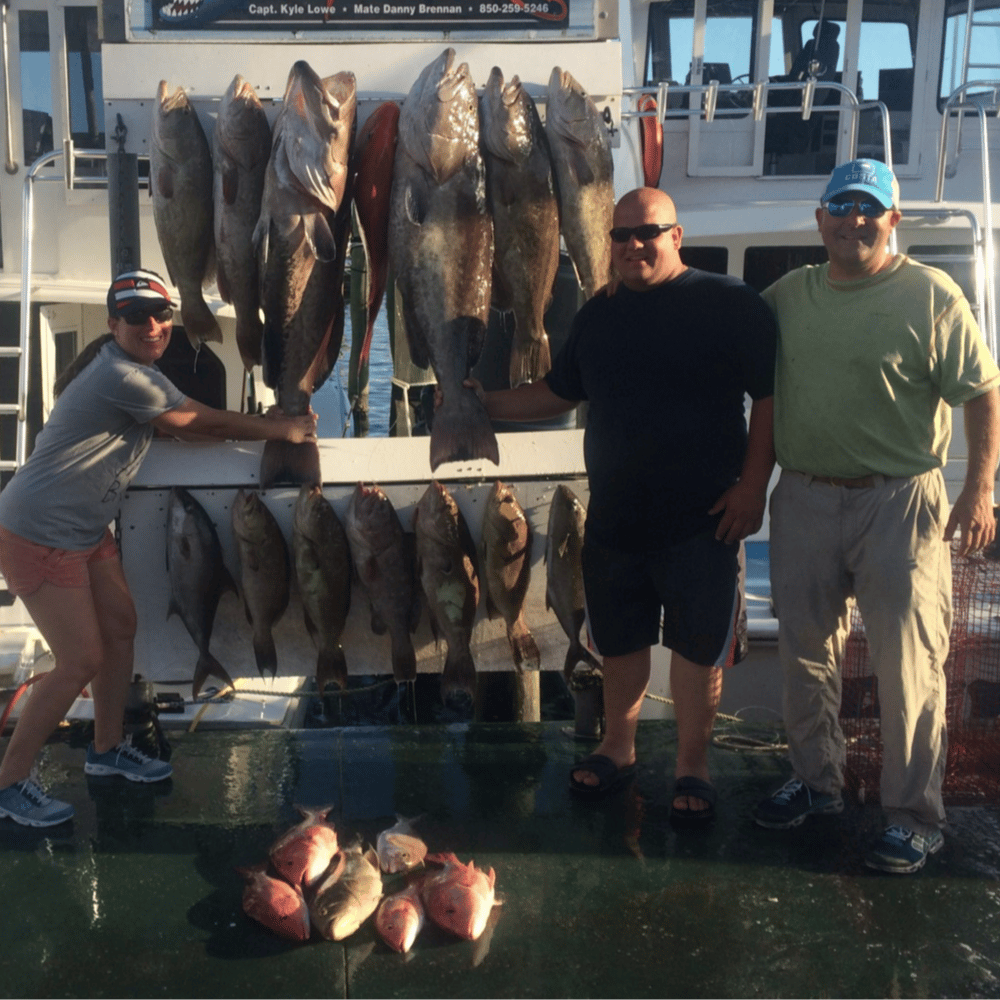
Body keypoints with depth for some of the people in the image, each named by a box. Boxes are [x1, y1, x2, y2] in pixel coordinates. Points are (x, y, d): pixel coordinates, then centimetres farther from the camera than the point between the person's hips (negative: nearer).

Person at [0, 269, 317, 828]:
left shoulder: (136, 369, 9)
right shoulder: (124, 377, -23)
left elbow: (185, 429, 10)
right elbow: (203, 424, -16)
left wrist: (266, 424, 0)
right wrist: (283, 431, -5)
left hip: (86, 530, 10)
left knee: (121, 626, 14)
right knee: (82, 661, -6)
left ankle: (107, 749, 31)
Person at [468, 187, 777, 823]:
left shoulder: (729, 303, -6)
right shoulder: (598, 315, 11)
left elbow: (771, 396, -8)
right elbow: (558, 394, 20)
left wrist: (753, 483, -13)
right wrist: (484, 404, 11)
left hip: (702, 518, -4)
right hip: (614, 515, 5)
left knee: (699, 645, 6)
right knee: (620, 638, 16)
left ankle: (692, 768, 24)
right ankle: (618, 748, 36)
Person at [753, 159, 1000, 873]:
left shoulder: (931, 296, -4)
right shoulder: (788, 296, 8)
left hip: (900, 501, -4)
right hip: (804, 499, 5)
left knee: (908, 666, -1)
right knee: (806, 653, 14)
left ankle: (914, 818, 14)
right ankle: (817, 782, 32)